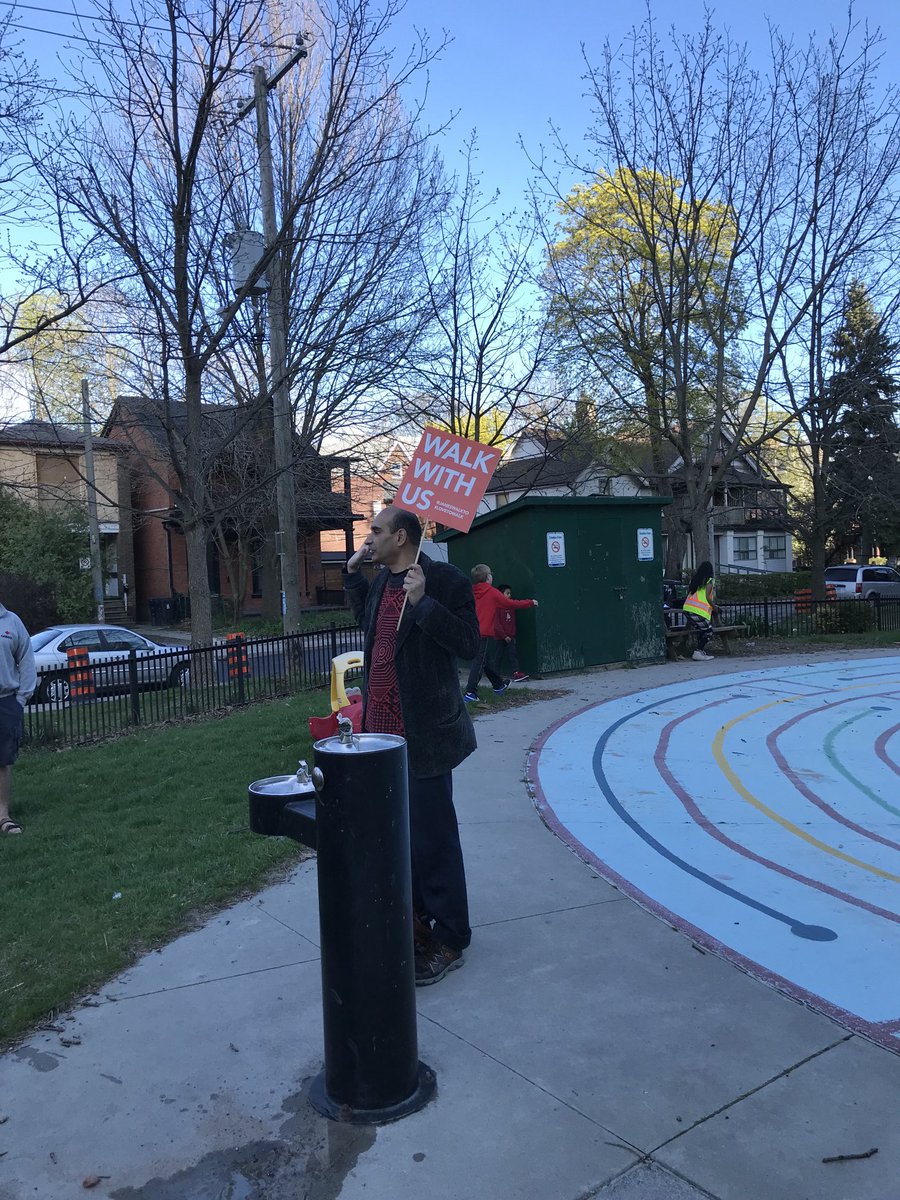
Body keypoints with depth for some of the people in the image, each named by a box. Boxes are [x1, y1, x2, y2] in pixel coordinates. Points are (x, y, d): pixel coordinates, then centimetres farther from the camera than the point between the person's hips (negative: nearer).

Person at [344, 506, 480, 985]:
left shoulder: (445, 579, -13)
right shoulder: (382, 580, 12)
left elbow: (467, 642, -20)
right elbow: (365, 617, 31)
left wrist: (423, 602, -29)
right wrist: (353, 573, 19)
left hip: (423, 732, -9)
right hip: (383, 729, 9)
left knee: (433, 836, 0)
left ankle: (448, 941, 14)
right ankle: (416, 916, 36)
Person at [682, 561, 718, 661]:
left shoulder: (694, 579, 18)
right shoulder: (709, 581, 1)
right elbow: (707, 597, -8)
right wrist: (715, 608, 6)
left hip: (687, 608, 7)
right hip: (699, 610, -7)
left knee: (701, 630, 18)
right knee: (708, 631, 3)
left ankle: (702, 652, 16)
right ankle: (698, 652, -7)